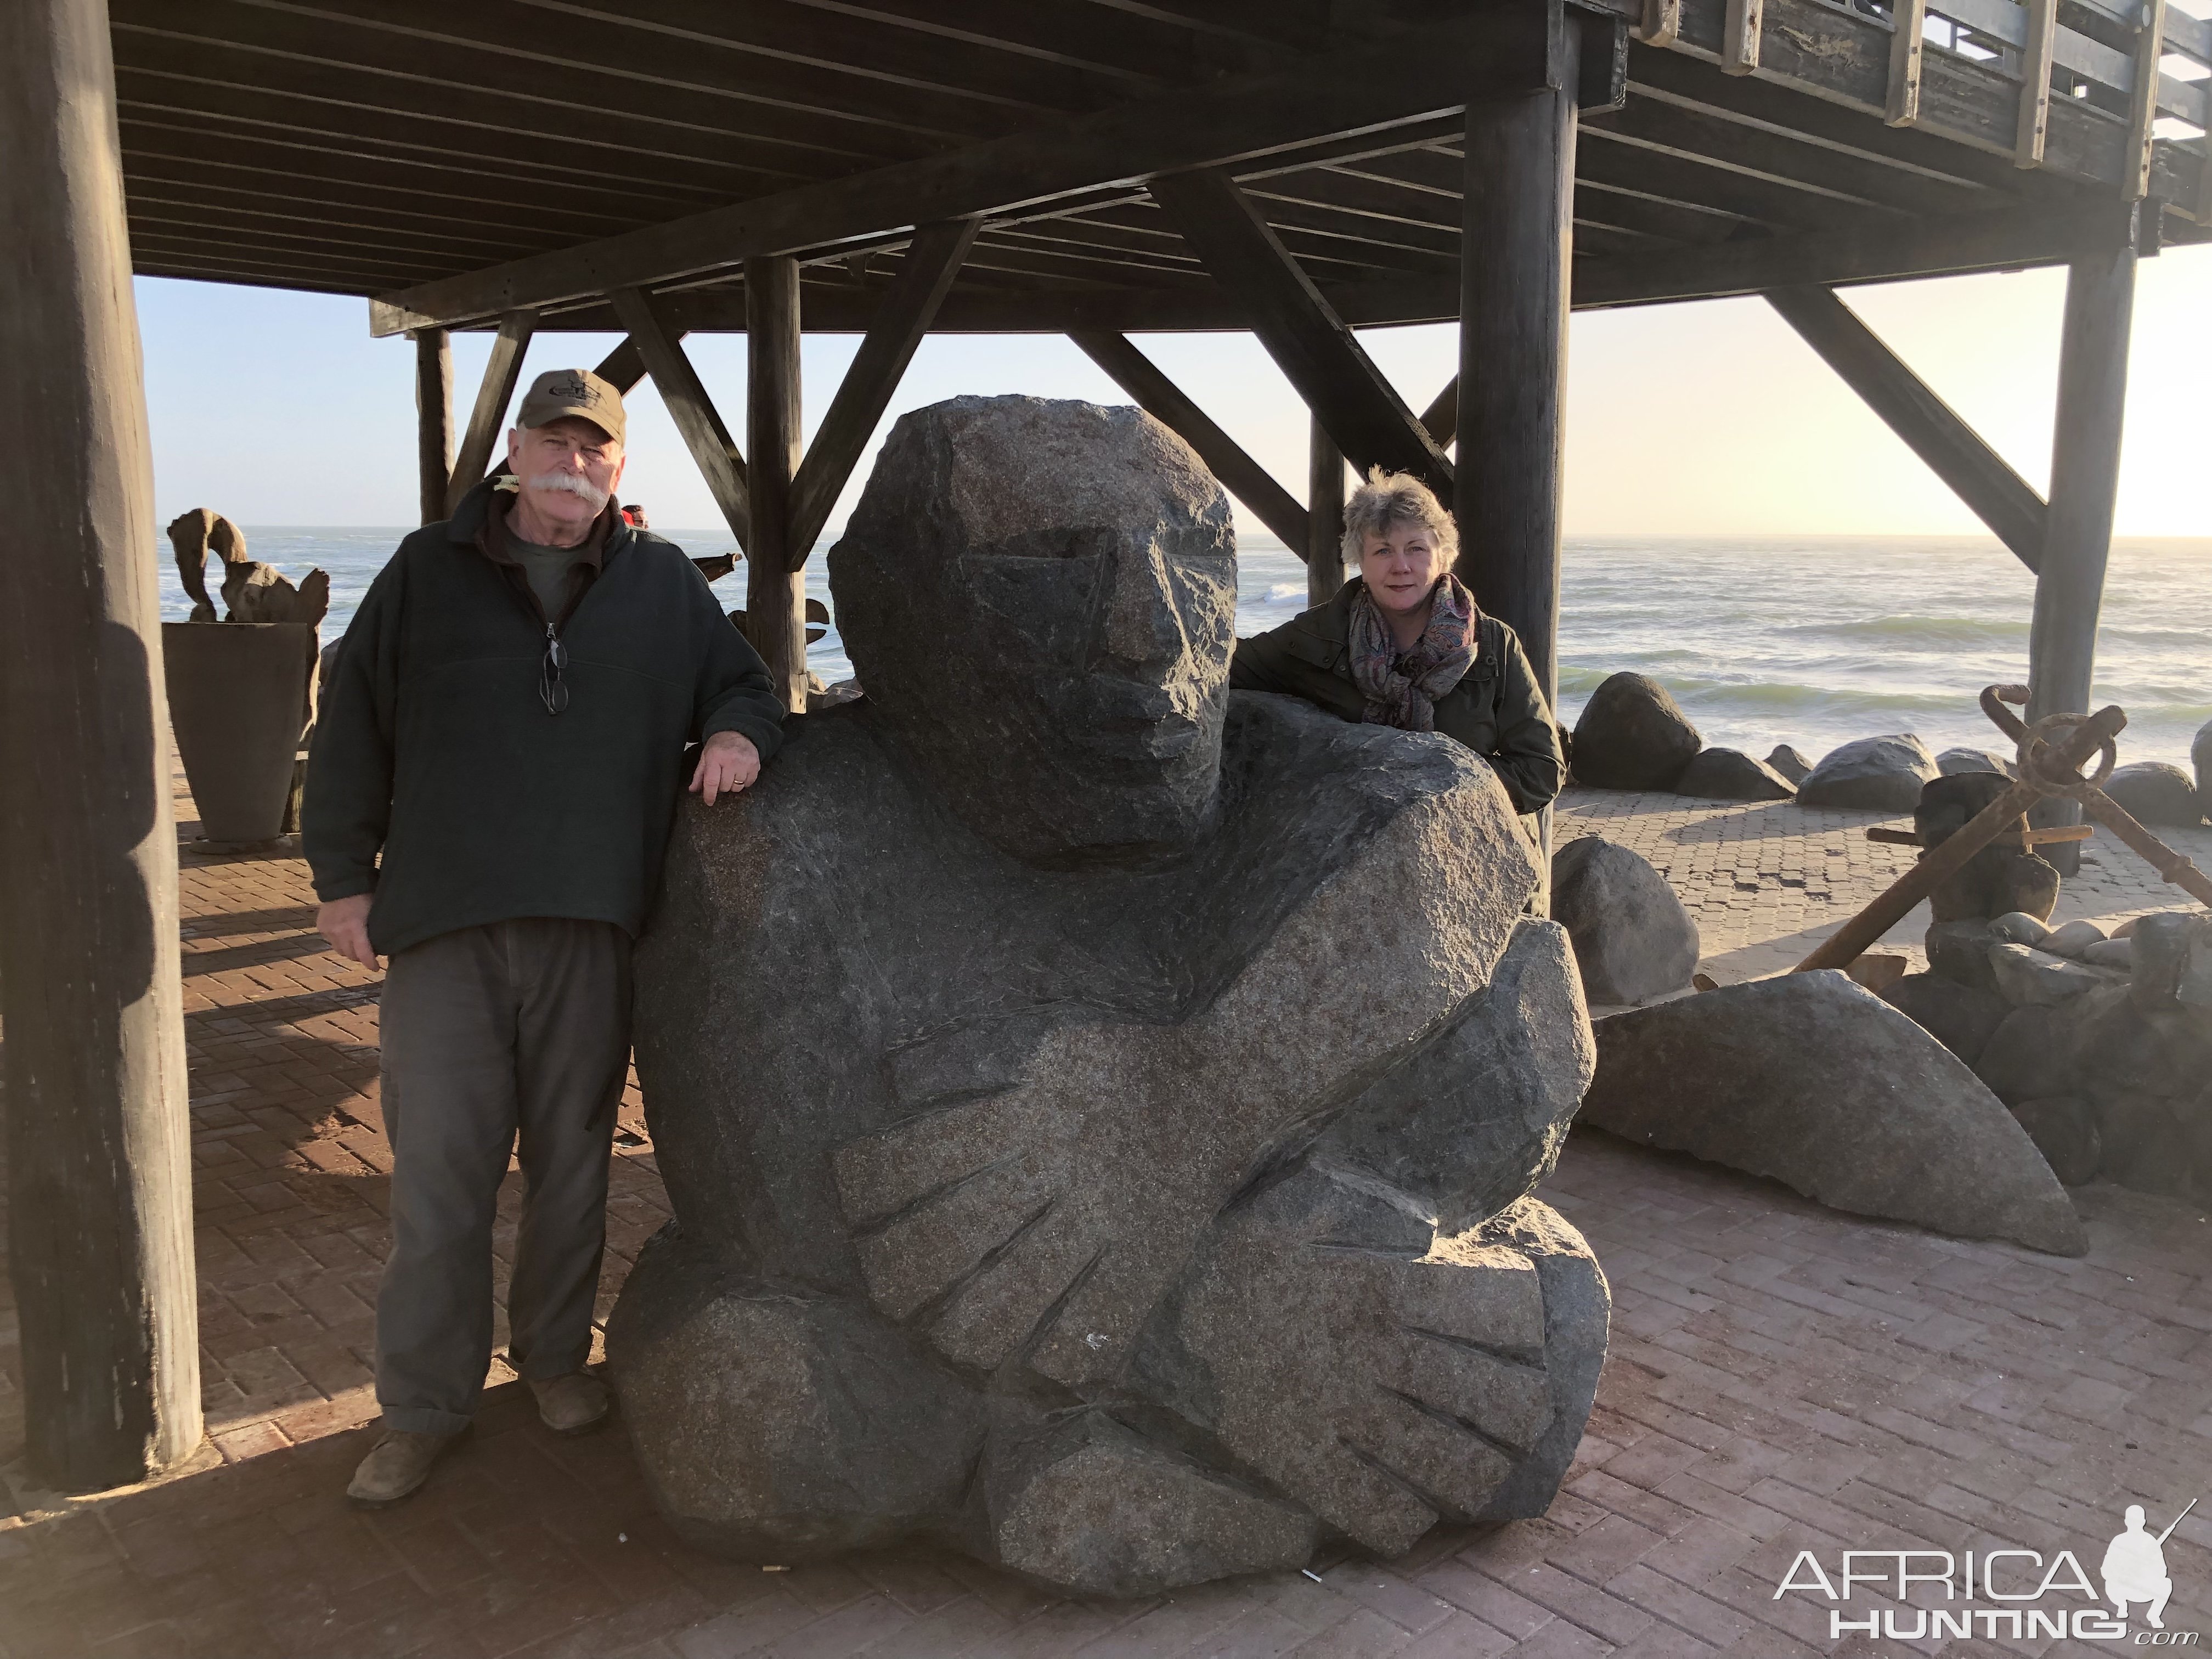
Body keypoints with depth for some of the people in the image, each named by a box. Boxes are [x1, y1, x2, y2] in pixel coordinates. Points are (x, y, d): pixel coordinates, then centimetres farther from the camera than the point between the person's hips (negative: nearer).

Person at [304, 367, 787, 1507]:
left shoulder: (662, 583, 9)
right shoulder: (428, 571, 7)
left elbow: (741, 682, 17)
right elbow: (353, 725, 10)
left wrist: (739, 732, -8)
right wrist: (343, 875, 6)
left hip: (592, 922, 1)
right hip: (444, 922, -1)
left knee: (573, 1156, 12)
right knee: (437, 1172, 2)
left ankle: (554, 1354, 31)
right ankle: (423, 1406, 16)